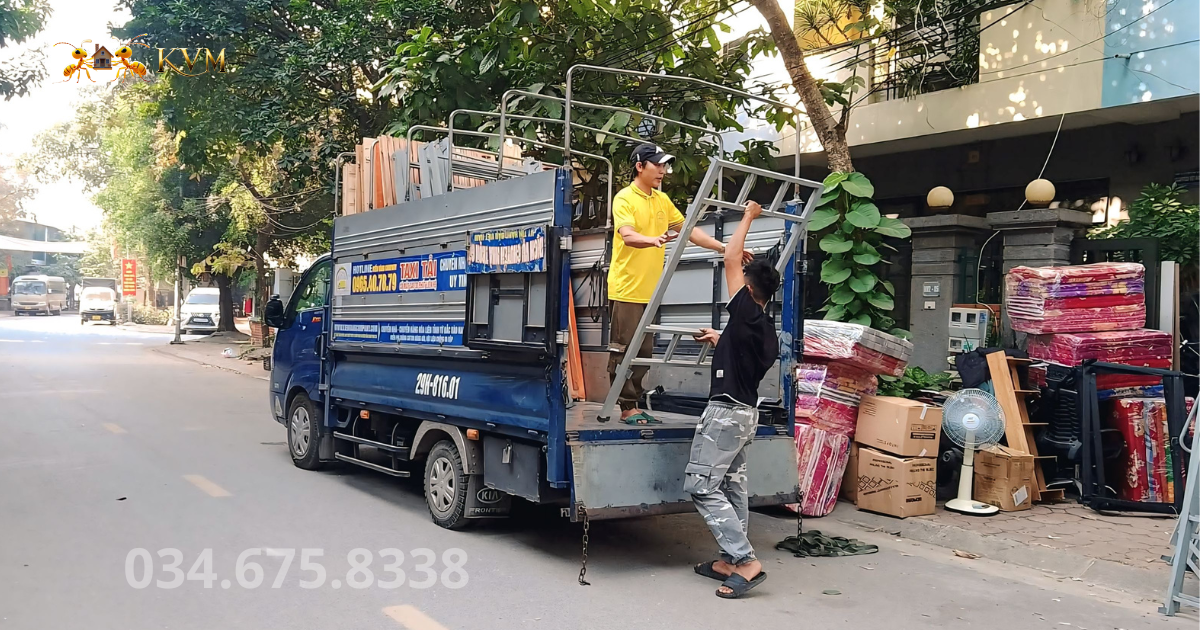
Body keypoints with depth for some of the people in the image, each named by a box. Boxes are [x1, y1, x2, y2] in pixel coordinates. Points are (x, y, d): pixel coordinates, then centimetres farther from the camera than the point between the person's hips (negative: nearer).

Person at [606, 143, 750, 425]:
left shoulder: (662, 200, 14)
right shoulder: (625, 198, -8)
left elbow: (688, 230, 17)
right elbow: (627, 235, -24)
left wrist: (724, 247, 10)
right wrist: (653, 240, -44)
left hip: (649, 291, 7)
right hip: (626, 289, -7)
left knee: (644, 352, 9)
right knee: (624, 350, -3)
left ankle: (634, 405, 16)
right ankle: (627, 408, 2)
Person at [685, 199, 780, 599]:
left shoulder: (746, 315, -14)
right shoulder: (766, 330, 11)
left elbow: (731, 259, -10)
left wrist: (748, 217, 0)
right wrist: (719, 340, 37)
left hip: (726, 411, -10)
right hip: (746, 411, 10)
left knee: (701, 486, -8)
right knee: (732, 486, 12)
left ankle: (745, 562, -11)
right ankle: (730, 562, 17)